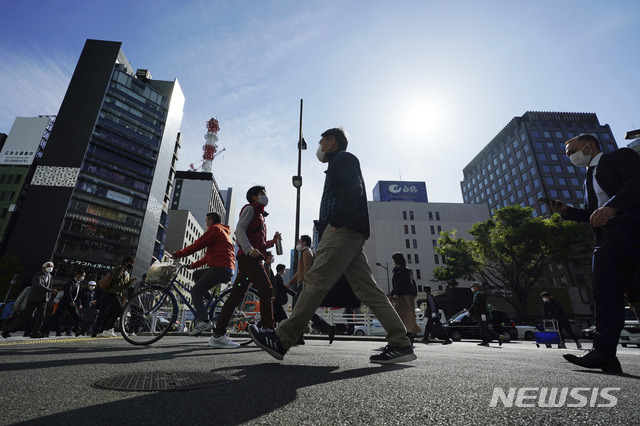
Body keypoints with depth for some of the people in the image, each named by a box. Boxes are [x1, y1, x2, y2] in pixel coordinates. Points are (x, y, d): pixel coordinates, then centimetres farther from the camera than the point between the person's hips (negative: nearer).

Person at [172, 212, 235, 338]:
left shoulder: (215, 228, 0)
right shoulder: (224, 232, 30)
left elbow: (198, 244, -8)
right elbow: (209, 255, 32)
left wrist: (179, 254, 2)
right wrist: (194, 265, 30)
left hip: (220, 268, -10)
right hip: (228, 269, 10)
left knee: (195, 290, -8)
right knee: (197, 275, 22)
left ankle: (203, 321, -18)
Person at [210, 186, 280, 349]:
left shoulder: (259, 216, 31)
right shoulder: (250, 208, 5)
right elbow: (240, 229, -12)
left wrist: (273, 241, 12)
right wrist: (249, 249, -25)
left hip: (253, 259, 9)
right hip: (249, 257, -9)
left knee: (236, 296, 5)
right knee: (267, 292, -13)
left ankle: (218, 335, 7)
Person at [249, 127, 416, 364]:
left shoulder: (342, 158, 6)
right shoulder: (344, 163, 34)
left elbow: (353, 190, -14)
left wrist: (335, 222, -17)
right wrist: (325, 230, 16)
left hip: (343, 230, -10)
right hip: (352, 235, 10)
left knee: (315, 281, -12)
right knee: (367, 289, 3)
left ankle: (282, 340, -8)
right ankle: (400, 344, 2)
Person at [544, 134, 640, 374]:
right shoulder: (589, 179, 30)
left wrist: (612, 206, -26)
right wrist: (566, 211, 11)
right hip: (608, 239, 7)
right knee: (605, 293, -5)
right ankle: (604, 352, -9)